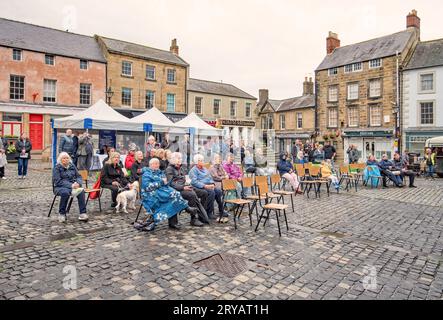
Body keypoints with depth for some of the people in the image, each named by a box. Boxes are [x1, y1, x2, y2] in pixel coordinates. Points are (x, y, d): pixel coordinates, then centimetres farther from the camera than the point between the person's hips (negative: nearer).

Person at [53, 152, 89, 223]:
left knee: (81, 191, -28)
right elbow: (58, 181, -12)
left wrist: (78, 183, -12)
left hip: (72, 186, 4)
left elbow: (79, 176, 12)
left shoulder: (72, 166, 13)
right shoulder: (57, 168, -1)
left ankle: (83, 214, -30)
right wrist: (70, 185, -23)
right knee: (65, 192, -38)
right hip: (60, 187, -3)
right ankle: (62, 214, -18)